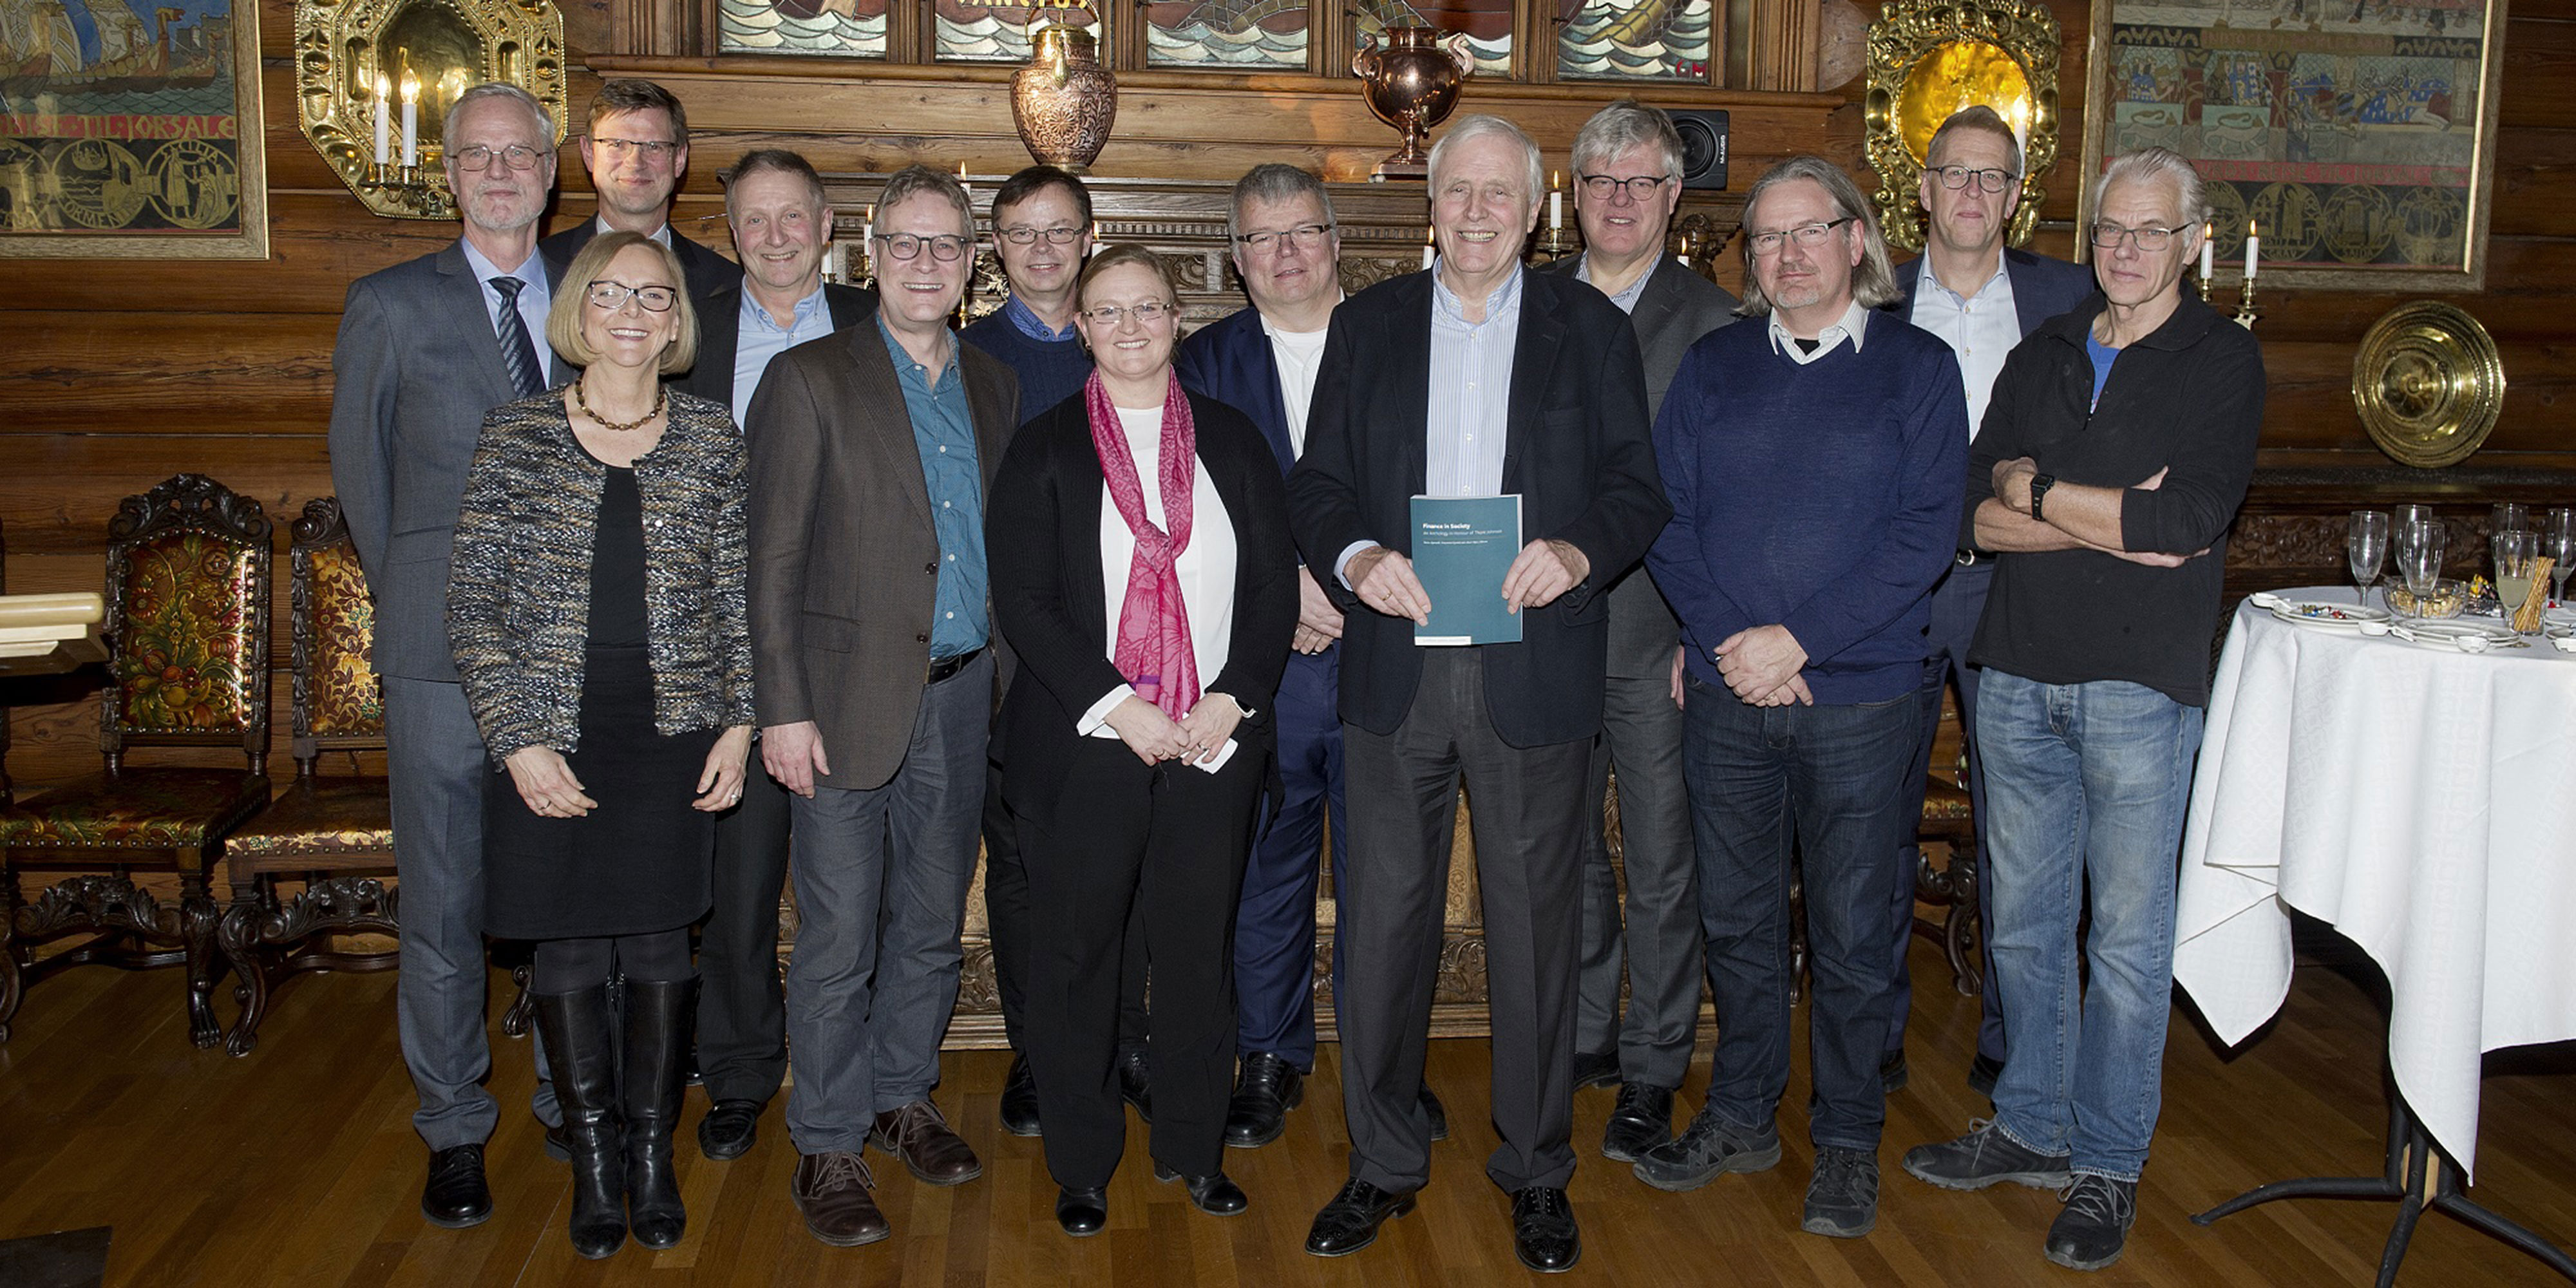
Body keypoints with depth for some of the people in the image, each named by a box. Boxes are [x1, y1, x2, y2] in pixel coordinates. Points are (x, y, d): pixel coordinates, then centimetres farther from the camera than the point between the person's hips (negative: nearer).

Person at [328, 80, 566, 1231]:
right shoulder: (390, 305, 4)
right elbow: (360, 472, 9)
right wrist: (416, 603, 8)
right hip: (444, 657, -2)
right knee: (444, 906, 5)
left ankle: (573, 1093, 26)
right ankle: (455, 1126, 21)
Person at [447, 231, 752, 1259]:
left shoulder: (711, 439, 3)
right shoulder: (515, 437, -1)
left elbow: (738, 596, 7)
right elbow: (473, 603, -2)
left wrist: (738, 724, 0)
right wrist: (518, 740, -9)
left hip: (674, 735, 1)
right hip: (554, 742, 0)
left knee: (658, 943, 7)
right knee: (568, 950, 7)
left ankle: (652, 1151, 24)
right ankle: (594, 1159, 25)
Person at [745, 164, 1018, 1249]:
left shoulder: (995, 389, 12)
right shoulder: (809, 380, -3)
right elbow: (773, 558, -7)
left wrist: (1009, 682, 8)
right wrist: (784, 708, -12)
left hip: (963, 700, 5)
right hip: (853, 700, -5)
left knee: (932, 925, 15)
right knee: (838, 942, 2)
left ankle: (903, 1097, 33)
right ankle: (827, 1148, 16)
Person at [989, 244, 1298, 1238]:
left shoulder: (1233, 441, 9)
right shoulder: (1045, 449, 3)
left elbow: (1275, 585, 5)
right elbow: (1021, 599, -5)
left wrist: (1228, 702, -8)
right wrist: (1120, 707, -13)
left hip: (1215, 740, 2)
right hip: (1085, 743, -2)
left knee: (1200, 948, 8)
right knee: (1077, 952, 5)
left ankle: (1193, 1148, 25)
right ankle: (1081, 1162, 21)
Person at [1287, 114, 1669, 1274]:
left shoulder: (1592, 329, 8)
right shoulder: (1367, 323, 11)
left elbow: (1637, 483, 3)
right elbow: (1316, 482, 7)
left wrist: (1579, 551, -17)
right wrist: (1355, 556, -13)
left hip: (1534, 672, -1)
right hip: (1394, 669, 1)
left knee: (1536, 924, 7)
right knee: (1382, 920, 6)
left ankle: (1536, 1170, 24)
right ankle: (1384, 1163, 23)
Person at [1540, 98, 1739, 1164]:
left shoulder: (1714, 321, -2)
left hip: (1659, 634, -3)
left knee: (1663, 864, 5)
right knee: (1564, 851, 15)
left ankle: (1653, 1072, 19)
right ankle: (1585, 1037, 32)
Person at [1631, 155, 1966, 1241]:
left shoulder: (1917, 367, 0)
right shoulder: (1711, 366, 8)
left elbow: (1924, 535, -9)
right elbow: (1667, 516, 3)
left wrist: (1797, 640, -15)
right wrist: (1728, 639, -11)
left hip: (1858, 700, -3)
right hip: (1726, 696, 3)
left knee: (1848, 933, 7)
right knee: (1736, 918, 13)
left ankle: (1847, 1141, 24)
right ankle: (1742, 1117, 30)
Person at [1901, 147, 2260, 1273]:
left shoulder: (2222, 360, 0)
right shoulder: (2042, 355, 13)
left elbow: (2187, 520, -15)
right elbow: (1977, 516, 2)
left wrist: (2036, 488, -6)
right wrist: (2112, 524, -12)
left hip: (2141, 685, -4)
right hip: (2020, 676, 4)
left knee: (2128, 939, 4)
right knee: (2024, 922, 12)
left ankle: (2109, 1162, 18)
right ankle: (2033, 1126, 28)